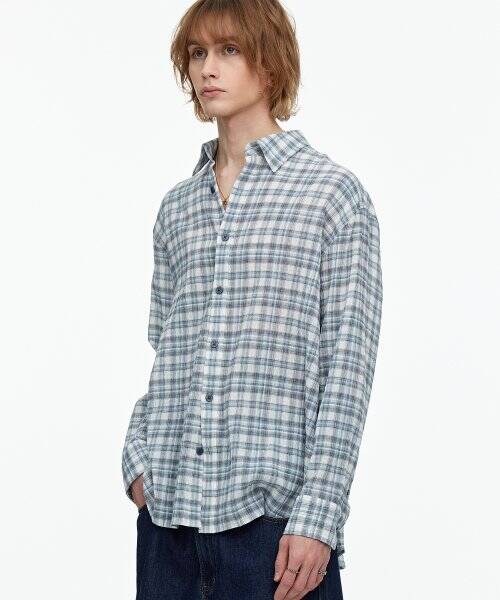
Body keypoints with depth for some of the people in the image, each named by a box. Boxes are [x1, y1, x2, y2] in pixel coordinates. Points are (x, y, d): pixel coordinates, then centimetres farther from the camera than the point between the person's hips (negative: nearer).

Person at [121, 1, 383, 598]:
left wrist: (318, 516, -12)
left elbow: (348, 367, -5)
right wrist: (138, 457, 1)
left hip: (274, 508, -4)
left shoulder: (333, 192, 0)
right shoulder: (177, 206, 15)